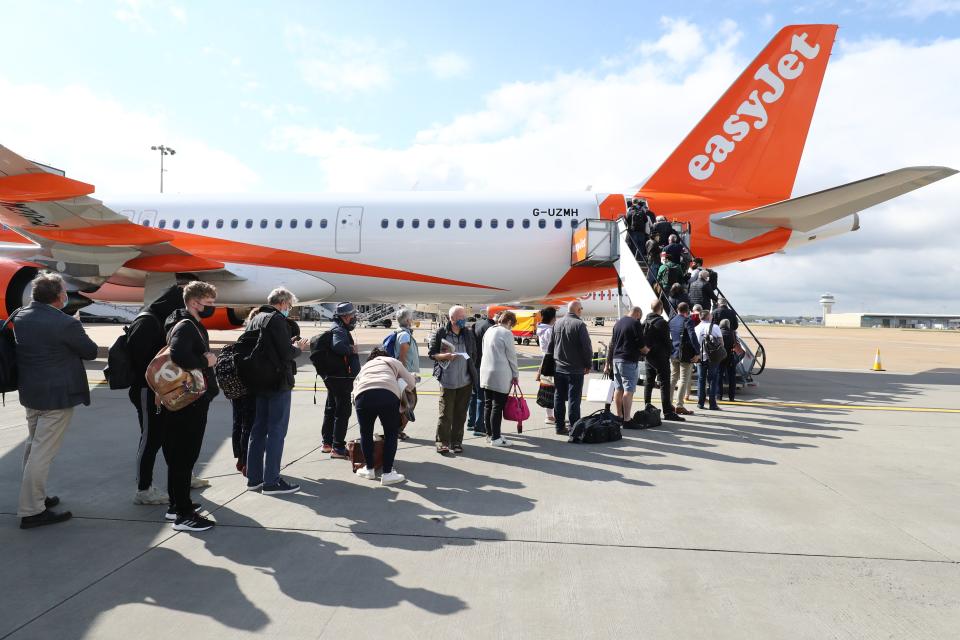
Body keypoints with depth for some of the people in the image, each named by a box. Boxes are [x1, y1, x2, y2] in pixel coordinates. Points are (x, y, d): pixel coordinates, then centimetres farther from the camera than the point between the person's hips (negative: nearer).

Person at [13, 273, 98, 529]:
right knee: (43, 452, -2)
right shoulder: (65, 323, -21)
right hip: (57, 395, -8)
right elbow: (91, 351, -10)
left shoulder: (19, 316, 2)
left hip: (30, 392, 8)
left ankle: (34, 496, 34)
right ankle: (31, 511, 4)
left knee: (33, 445, 21)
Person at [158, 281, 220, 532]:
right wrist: (206, 362, -22)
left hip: (192, 401, 10)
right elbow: (178, 354, -35)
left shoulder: (193, 325, 16)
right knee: (184, 456, -4)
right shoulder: (185, 326, -16)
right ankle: (183, 514, 3)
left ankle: (177, 504, 30)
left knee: (181, 455, 18)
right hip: (187, 403, -10)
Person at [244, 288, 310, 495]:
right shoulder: (277, 319, -14)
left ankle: (254, 478, 21)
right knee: (276, 431, -3)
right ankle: (271, 482, 0)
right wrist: (298, 347, 0)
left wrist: (289, 344, 12)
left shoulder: (255, 319, 14)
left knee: (258, 430, 14)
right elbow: (287, 353, -21)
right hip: (278, 383, -9)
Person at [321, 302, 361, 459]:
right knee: (343, 412, -4)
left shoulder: (339, 329, 15)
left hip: (332, 377, 11)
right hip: (341, 378, -11)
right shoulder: (339, 330, -17)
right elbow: (338, 346, -36)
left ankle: (327, 443, 31)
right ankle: (338, 448, 0)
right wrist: (352, 349, -20)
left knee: (331, 409, 18)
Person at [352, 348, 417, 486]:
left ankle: (369, 469, 33)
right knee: (391, 434, 15)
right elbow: (411, 383, 34)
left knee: (365, 433, 22)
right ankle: (387, 474, 14)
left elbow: (355, 386, 29)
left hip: (363, 395, 2)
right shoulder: (393, 361, 32)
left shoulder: (364, 367, 38)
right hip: (388, 395, -2)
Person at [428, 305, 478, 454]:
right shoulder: (440, 333, -1)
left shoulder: (468, 334, 10)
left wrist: (472, 372, 9)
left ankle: (456, 442, 18)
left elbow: (474, 355, 17)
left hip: (465, 381, 4)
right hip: (447, 380, -4)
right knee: (445, 413, -2)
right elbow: (432, 354, 0)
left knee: (460, 414, 8)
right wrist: (446, 356, -17)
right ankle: (442, 442, 9)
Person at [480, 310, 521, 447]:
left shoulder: (489, 331, 11)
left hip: (486, 373, 8)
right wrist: (515, 375, 2)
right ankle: (495, 438, 3)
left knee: (488, 405, 13)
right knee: (497, 406, -2)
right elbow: (511, 356, -9)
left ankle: (490, 433, 23)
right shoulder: (506, 333, -12)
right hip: (501, 376, -8)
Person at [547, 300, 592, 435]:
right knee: (574, 399, -1)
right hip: (575, 369, -6)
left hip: (558, 368, 6)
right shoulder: (579, 324, -14)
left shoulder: (557, 323, 6)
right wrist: (588, 365, -2)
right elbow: (587, 346, -14)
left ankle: (559, 427, 18)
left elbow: (550, 345, 12)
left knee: (559, 398, 11)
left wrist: (552, 362, 20)